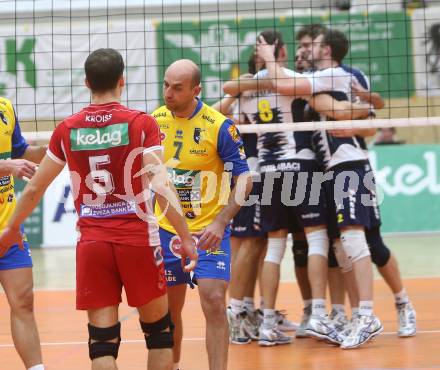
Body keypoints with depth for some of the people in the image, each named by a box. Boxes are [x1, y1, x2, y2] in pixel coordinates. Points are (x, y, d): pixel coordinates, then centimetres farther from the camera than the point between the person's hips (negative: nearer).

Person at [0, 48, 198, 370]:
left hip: (91, 243, 2)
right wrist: (186, 238, -7)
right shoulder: (141, 123, -4)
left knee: (102, 338, 2)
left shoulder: (67, 129, 4)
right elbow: (162, 186, -12)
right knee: (159, 331, 13)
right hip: (138, 239, -2)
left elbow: (34, 190, 12)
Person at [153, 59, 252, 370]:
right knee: (169, 309, 11)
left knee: (214, 303, -15)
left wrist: (220, 222, -23)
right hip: (166, 230, 4)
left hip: (209, 230, -4)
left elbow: (244, 178, -12)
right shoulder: (154, 121, -1)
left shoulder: (220, 126, -14)